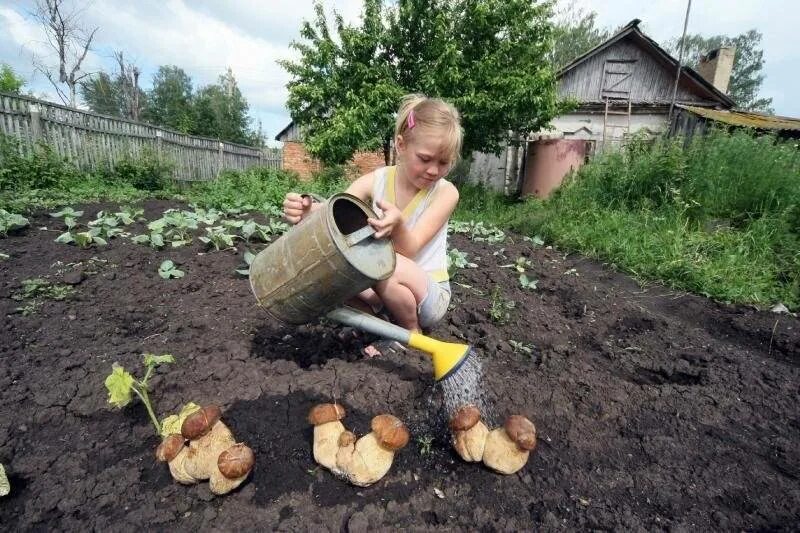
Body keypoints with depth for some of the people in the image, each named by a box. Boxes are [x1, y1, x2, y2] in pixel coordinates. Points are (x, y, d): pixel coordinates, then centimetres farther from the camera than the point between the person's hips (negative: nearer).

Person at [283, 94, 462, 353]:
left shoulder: (445, 192, -15)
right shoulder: (376, 181, -8)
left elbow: (409, 250, -25)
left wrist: (397, 224, -47)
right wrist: (304, 211, -43)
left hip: (428, 293, -3)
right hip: (381, 289, 3)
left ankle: (412, 334, -5)